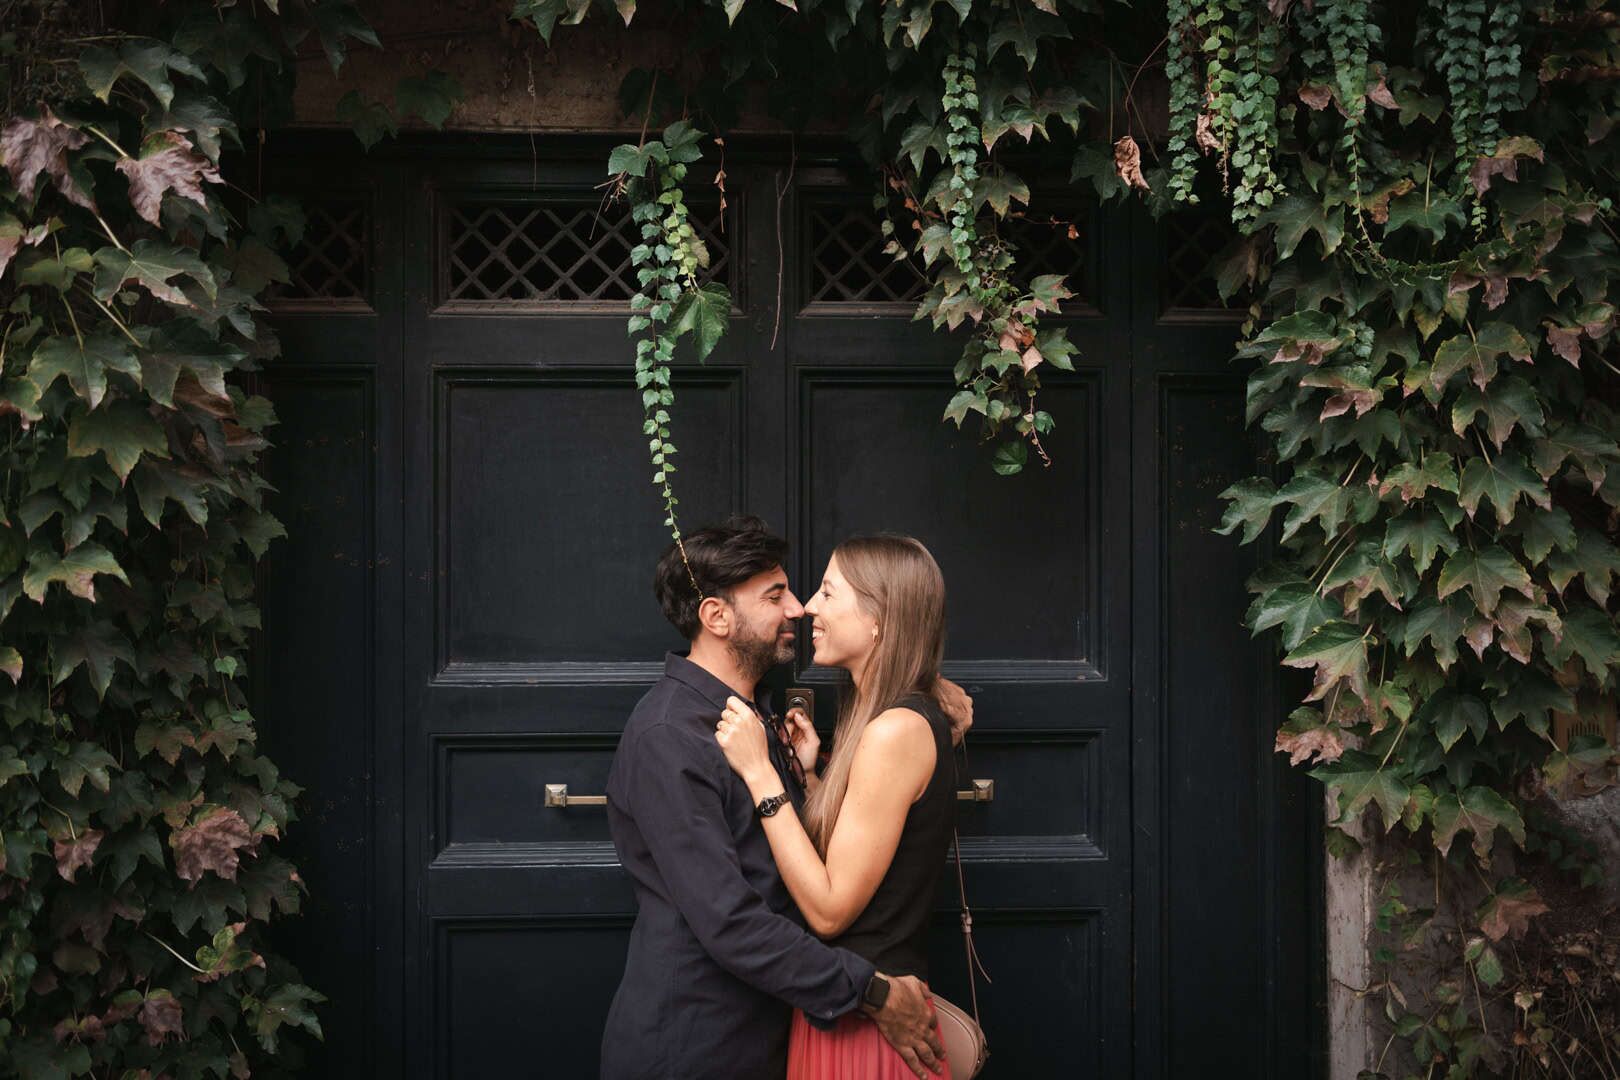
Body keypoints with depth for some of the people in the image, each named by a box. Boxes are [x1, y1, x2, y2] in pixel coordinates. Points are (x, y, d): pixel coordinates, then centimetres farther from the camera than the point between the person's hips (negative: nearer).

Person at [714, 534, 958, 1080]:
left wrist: (759, 773, -20)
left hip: (865, 1027, -9)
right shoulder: (910, 718, 10)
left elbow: (830, 910, -21)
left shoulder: (897, 730, -21)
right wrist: (809, 772, 5)